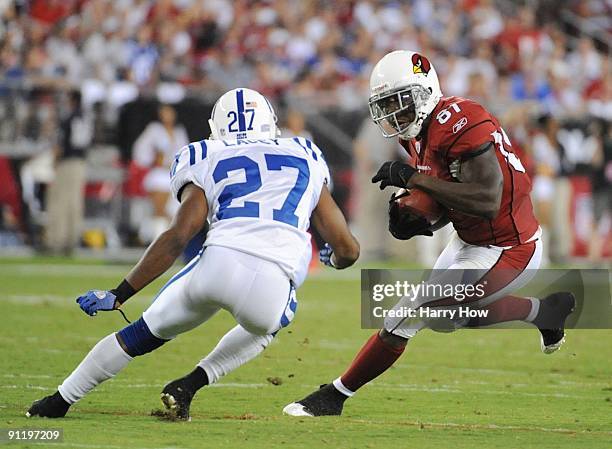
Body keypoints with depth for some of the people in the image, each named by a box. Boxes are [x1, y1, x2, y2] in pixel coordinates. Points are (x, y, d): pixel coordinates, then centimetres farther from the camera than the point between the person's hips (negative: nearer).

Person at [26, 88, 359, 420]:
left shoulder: (209, 167, 19)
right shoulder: (304, 160, 26)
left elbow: (176, 238, 4)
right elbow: (348, 249, 26)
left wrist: (118, 296, 6)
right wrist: (334, 259, 51)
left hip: (217, 264, 0)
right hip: (269, 289, 0)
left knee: (147, 332, 24)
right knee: (265, 327, 36)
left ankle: (59, 401, 30)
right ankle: (191, 384, 18)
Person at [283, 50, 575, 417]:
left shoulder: (459, 123, -29)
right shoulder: (421, 132, 2)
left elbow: (487, 202, -37)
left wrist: (412, 178, -34)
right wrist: (418, 224, -8)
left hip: (507, 253, -11)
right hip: (469, 241, 11)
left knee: (408, 314, -13)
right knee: (447, 316, 29)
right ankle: (545, 310, 42)